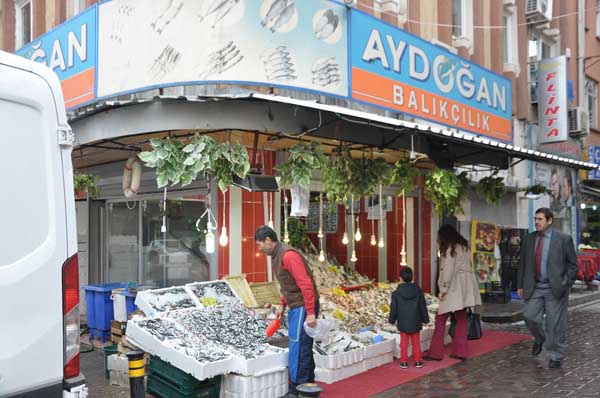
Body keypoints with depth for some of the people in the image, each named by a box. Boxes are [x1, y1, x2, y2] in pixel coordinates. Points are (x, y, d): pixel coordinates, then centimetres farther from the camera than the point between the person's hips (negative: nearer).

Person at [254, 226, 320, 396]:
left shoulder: (288, 255, -19)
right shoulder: (276, 256, 12)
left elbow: (305, 284, -23)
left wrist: (310, 313, -24)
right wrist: (283, 305, 19)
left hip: (303, 307, -10)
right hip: (295, 307, 10)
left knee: (298, 349, -5)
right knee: (303, 348, 15)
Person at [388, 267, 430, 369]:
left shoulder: (396, 293, -8)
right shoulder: (418, 291, -4)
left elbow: (393, 309, -2)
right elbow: (423, 307, 1)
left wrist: (392, 320, 11)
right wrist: (425, 319, 11)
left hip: (403, 323, -1)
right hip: (415, 323, 1)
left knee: (404, 343, 8)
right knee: (416, 342, 11)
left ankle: (404, 362, 11)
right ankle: (418, 361, 17)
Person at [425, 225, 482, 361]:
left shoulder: (450, 248, -7)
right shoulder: (464, 246, 18)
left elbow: (448, 270, -14)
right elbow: (467, 265, 14)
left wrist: (443, 289, -12)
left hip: (454, 287, -9)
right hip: (466, 286, 9)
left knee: (441, 318, -4)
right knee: (461, 318, 11)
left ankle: (435, 352, -3)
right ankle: (460, 352, 14)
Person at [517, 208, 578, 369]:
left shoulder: (563, 239, -3)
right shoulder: (529, 239, 7)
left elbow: (573, 264, 0)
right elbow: (523, 264, 12)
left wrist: (566, 284, -9)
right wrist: (520, 285, 8)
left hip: (555, 289, -3)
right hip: (534, 287, 3)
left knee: (555, 324, 2)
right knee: (530, 316, -5)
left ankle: (555, 357, 18)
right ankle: (540, 339, 27)